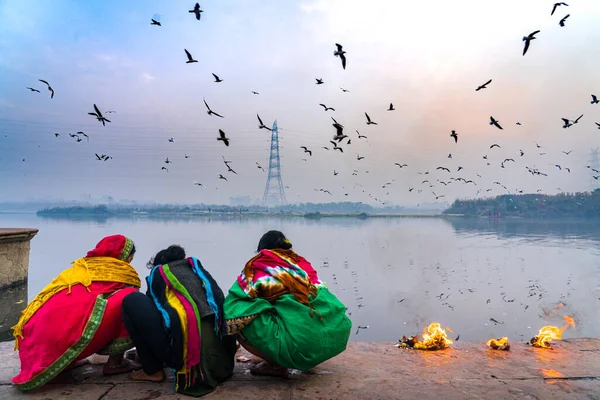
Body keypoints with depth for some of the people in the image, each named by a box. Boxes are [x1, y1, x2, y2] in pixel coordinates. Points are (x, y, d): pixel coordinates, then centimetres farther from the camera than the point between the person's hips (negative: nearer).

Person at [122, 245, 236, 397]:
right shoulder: (196, 269, 27)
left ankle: (153, 371, 14)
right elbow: (220, 300, 23)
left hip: (185, 348, -6)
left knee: (132, 301, 13)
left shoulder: (158, 272, 20)